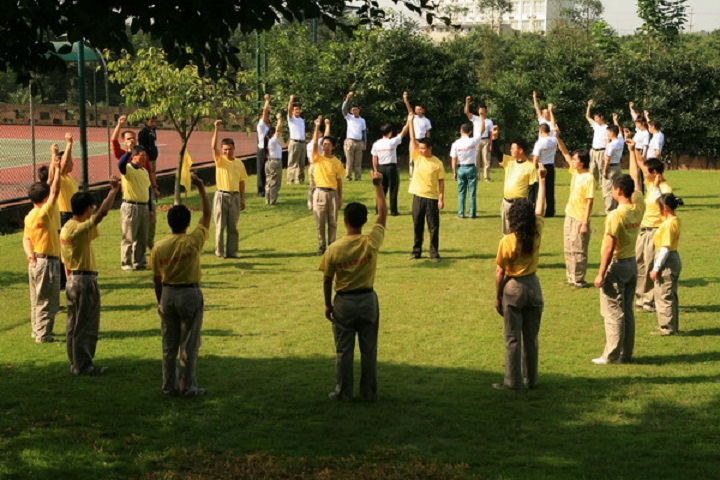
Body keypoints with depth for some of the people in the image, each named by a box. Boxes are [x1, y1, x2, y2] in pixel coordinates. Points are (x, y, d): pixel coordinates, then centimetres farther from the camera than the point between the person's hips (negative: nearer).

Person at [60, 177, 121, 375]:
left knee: (74, 325, 14)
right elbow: (102, 212, -32)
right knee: (86, 326, -2)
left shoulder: (65, 229, 9)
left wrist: (71, 280, 21)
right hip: (85, 280, -9)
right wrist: (114, 190, -24)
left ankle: (76, 363, 21)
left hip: (73, 279, 9)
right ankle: (84, 365, 3)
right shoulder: (80, 229, -20)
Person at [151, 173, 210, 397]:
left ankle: (170, 386, 16)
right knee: (189, 345, 4)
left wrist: (160, 302, 16)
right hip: (189, 294, -3)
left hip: (168, 294, 3)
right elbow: (207, 214, -2)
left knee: (169, 345, 11)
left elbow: (157, 279, 4)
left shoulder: (159, 248, -3)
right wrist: (201, 187, 4)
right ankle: (188, 387, 7)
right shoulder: (193, 241, -13)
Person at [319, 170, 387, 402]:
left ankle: (343, 393, 16)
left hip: (343, 302, -1)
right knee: (369, 350, 11)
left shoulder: (334, 249, -14)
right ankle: (369, 392, 18)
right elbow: (383, 213, -1)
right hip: (368, 300, 1)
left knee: (343, 351, 10)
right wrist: (378, 185, 6)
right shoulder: (372, 243, -13)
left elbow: (327, 281, -6)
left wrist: (328, 304, 9)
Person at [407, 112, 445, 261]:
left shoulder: (437, 163, -6)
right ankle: (416, 251, 19)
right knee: (417, 226, 10)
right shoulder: (417, 157, 2)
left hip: (432, 198, -3)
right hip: (418, 196, 3)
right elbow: (412, 139, -2)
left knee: (433, 227, 2)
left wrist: (441, 199, -8)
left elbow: (441, 182, -3)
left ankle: (434, 253, 7)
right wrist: (410, 121, -6)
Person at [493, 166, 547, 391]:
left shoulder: (507, 242, -16)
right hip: (533, 287, 4)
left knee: (513, 339, 2)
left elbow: (500, 273, -12)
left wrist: (498, 297, 0)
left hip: (513, 288, -4)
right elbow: (540, 208, 10)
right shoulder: (536, 234, -6)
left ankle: (512, 381, 4)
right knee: (531, 338, 12)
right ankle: (531, 380, 19)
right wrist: (542, 180, 20)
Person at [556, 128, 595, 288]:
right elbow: (565, 153, 10)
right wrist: (557, 137, -2)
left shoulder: (589, 178, -18)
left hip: (580, 218, -8)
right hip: (570, 215, 8)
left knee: (578, 250, 1)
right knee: (568, 249, 14)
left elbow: (589, 202, -19)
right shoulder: (575, 172, 4)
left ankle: (579, 280, 10)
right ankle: (570, 278, 23)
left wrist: (585, 223, -21)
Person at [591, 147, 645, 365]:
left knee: (613, 312, -2)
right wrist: (632, 151, 21)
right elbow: (635, 179, 13)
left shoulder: (615, 216, -21)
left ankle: (612, 355, 1)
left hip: (616, 265, -7)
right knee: (627, 311, 13)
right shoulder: (639, 208, -1)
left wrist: (601, 274, -15)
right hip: (632, 263, 7)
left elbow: (609, 247, -21)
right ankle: (626, 353, 18)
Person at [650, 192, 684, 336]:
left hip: (667, 260, -10)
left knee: (664, 296, -2)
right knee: (671, 295, 17)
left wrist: (656, 268, -20)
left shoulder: (668, 224, -21)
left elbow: (665, 248, -23)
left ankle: (667, 328, 3)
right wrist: (656, 188, 23)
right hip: (674, 259, 10)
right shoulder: (675, 220, 6)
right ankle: (673, 326, 24)